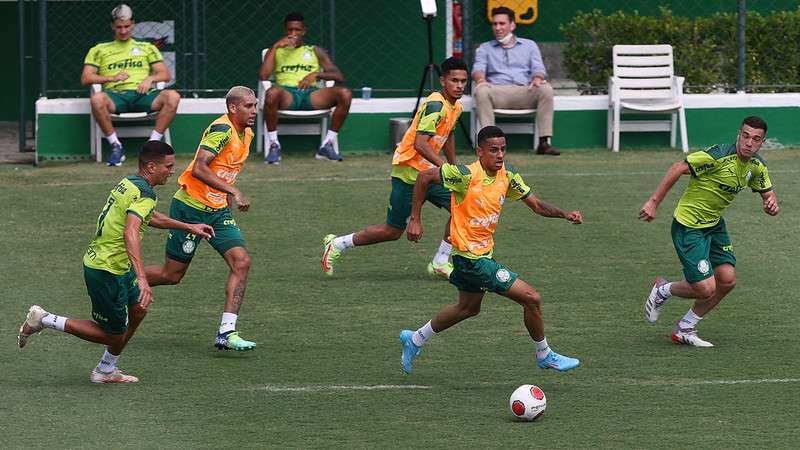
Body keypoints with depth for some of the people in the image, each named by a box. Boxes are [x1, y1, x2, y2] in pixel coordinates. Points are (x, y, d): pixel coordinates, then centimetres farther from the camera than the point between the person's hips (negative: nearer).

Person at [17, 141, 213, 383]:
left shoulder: (129, 182, 9)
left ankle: (106, 371, 31)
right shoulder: (144, 194, -21)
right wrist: (142, 279, -45)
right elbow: (130, 233, -37)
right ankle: (44, 319, 3)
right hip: (107, 272, -10)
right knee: (114, 335, 3)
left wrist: (188, 227, 36)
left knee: (138, 309, 22)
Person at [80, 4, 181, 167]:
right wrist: (112, 78, -4)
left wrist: (150, 79, -6)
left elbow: (166, 74, 16)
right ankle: (116, 146, -24)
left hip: (143, 95, 1)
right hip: (115, 96, -1)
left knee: (172, 96, -30)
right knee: (97, 99, -38)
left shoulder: (147, 48, 24)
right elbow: (85, 79, 10)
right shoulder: (99, 50, 20)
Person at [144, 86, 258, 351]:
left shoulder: (246, 134, 8)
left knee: (241, 262, -10)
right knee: (172, 274, 1)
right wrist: (233, 192, -35)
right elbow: (198, 168, -32)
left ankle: (226, 333, -11)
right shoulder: (221, 129, -21)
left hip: (218, 210, 8)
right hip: (190, 207, -8)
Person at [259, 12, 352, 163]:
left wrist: (316, 74, -7)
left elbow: (339, 76, 12)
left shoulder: (315, 52, 24)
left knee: (345, 93, -27)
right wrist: (275, 47, 3)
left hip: (311, 94, 2)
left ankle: (328, 145, -21)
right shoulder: (277, 51, 23)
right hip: (287, 93, -2)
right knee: (272, 92, -41)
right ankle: (274, 144, -27)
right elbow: (263, 76, 5)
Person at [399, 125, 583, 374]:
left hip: (484, 252, 9)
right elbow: (424, 177, -16)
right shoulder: (467, 175, -23)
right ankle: (545, 356, 13)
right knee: (532, 298, -7)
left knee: (468, 308, 28)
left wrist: (565, 214, -15)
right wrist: (415, 220, -16)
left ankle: (415, 339, 44)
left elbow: (537, 205, 2)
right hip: (472, 258, -9)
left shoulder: (507, 175, -2)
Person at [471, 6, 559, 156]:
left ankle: (544, 142, -34)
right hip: (497, 92, 0)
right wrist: (480, 79, -20)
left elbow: (538, 69, 11)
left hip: (525, 92, 0)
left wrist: (537, 79, -16)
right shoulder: (485, 48, 24)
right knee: (481, 91, -35)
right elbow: (478, 69, 7)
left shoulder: (529, 45, 24)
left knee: (546, 89, -30)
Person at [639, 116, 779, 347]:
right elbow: (678, 168, -25)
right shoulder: (720, 155, -26)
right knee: (706, 288, -12)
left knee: (727, 280, 1)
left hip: (714, 224, 8)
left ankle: (685, 328, 20)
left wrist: (771, 204, -13)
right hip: (688, 227, -8)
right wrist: (654, 202, -27)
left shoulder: (756, 166, -1)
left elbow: (768, 193, 13)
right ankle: (662, 290, 21)